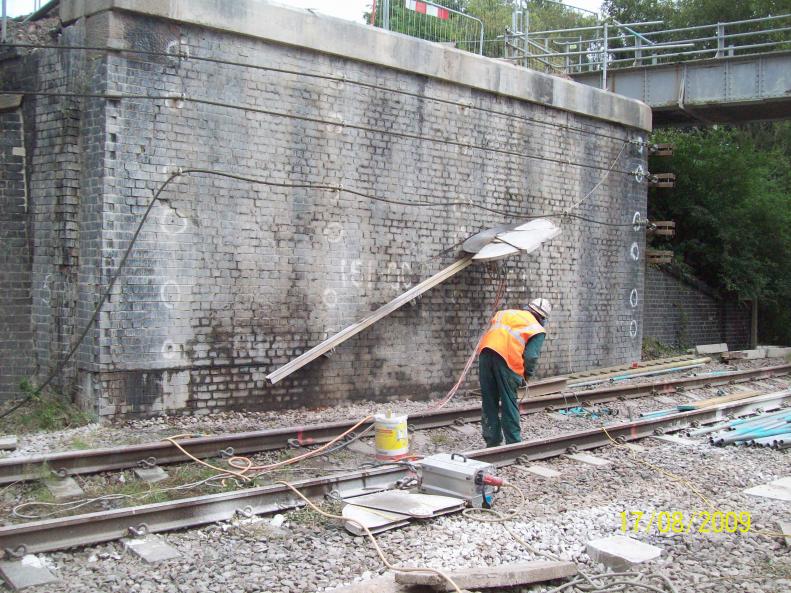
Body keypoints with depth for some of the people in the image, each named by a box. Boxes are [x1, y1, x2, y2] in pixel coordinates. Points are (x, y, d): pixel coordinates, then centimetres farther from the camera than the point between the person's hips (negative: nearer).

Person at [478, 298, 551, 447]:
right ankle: (513, 442, 13)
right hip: (507, 358, -5)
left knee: (488, 402, 14)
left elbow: (490, 330, 19)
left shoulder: (506, 312, 27)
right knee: (509, 404, 8)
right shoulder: (538, 330, 12)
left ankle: (492, 442, 21)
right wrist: (527, 376, 16)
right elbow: (531, 356, -1)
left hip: (485, 351, 5)